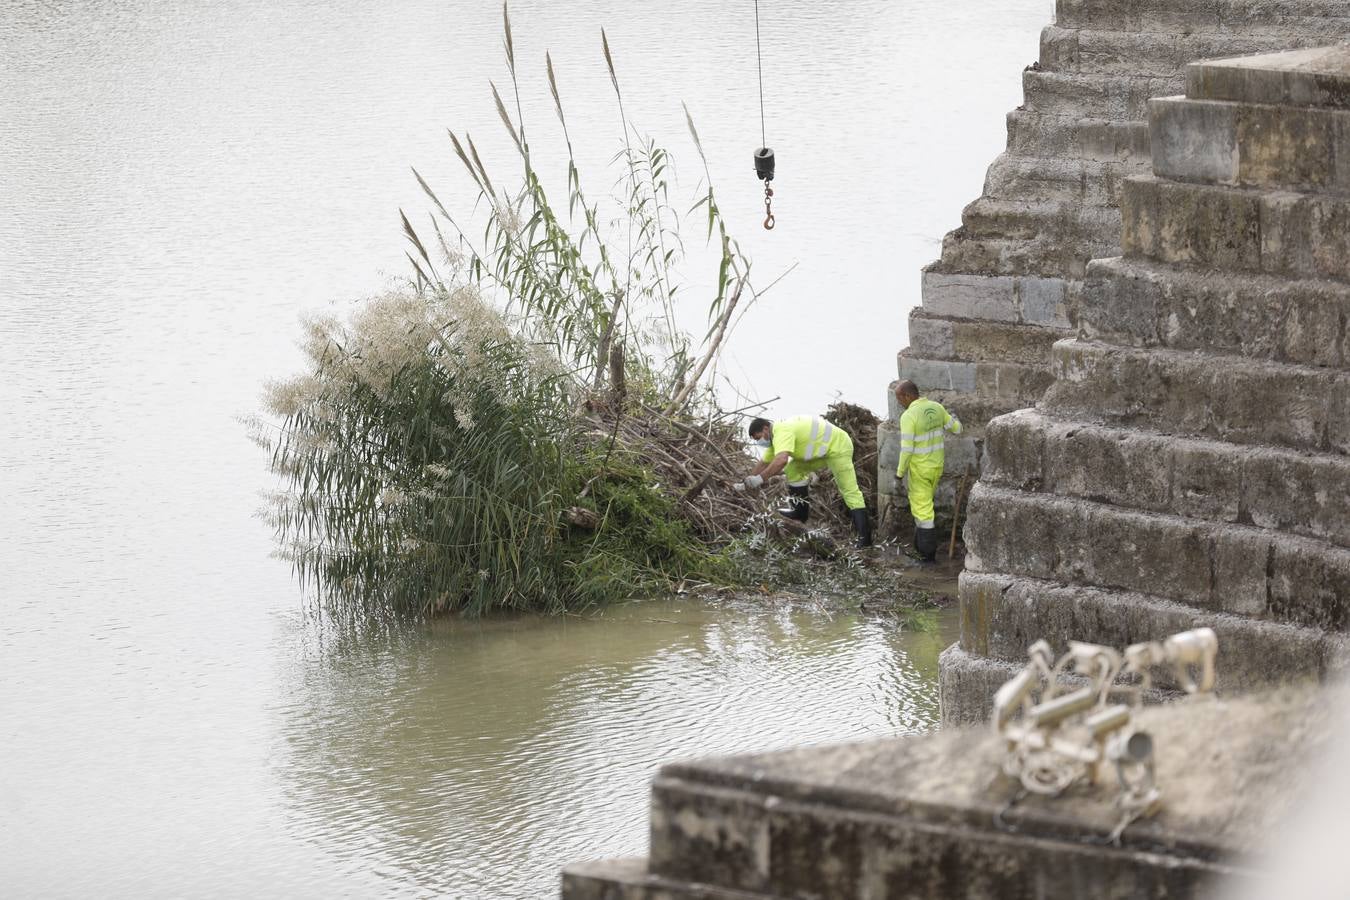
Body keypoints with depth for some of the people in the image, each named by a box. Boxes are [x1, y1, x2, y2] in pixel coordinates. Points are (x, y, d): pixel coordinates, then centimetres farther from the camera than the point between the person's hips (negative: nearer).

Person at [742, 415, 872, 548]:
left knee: (850, 491, -15)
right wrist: (749, 481, 21)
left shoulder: (782, 432, -24)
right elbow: (764, 463, 22)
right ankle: (800, 511, 16)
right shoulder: (775, 435, 10)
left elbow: (781, 460, -40)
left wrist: (760, 478, -35)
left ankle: (864, 536, -20)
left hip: (838, 446, -10)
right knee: (794, 470, 9)